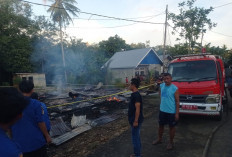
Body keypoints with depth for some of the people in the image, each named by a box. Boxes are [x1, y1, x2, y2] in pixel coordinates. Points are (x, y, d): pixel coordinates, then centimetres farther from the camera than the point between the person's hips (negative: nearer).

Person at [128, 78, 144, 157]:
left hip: (136, 120, -10)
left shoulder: (136, 95, -22)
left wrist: (135, 121, -22)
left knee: (135, 138, 2)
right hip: (134, 119, 10)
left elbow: (138, 109, -24)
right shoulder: (134, 94, 9)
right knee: (136, 137, 19)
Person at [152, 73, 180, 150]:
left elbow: (177, 101, -13)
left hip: (171, 111, -5)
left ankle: (171, 142, 29)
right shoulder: (161, 86, 0)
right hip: (162, 110, 5)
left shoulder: (175, 88, -15)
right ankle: (159, 139, 38)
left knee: (171, 126, 11)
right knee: (161, 125, 18)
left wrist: (177, 113, -14)